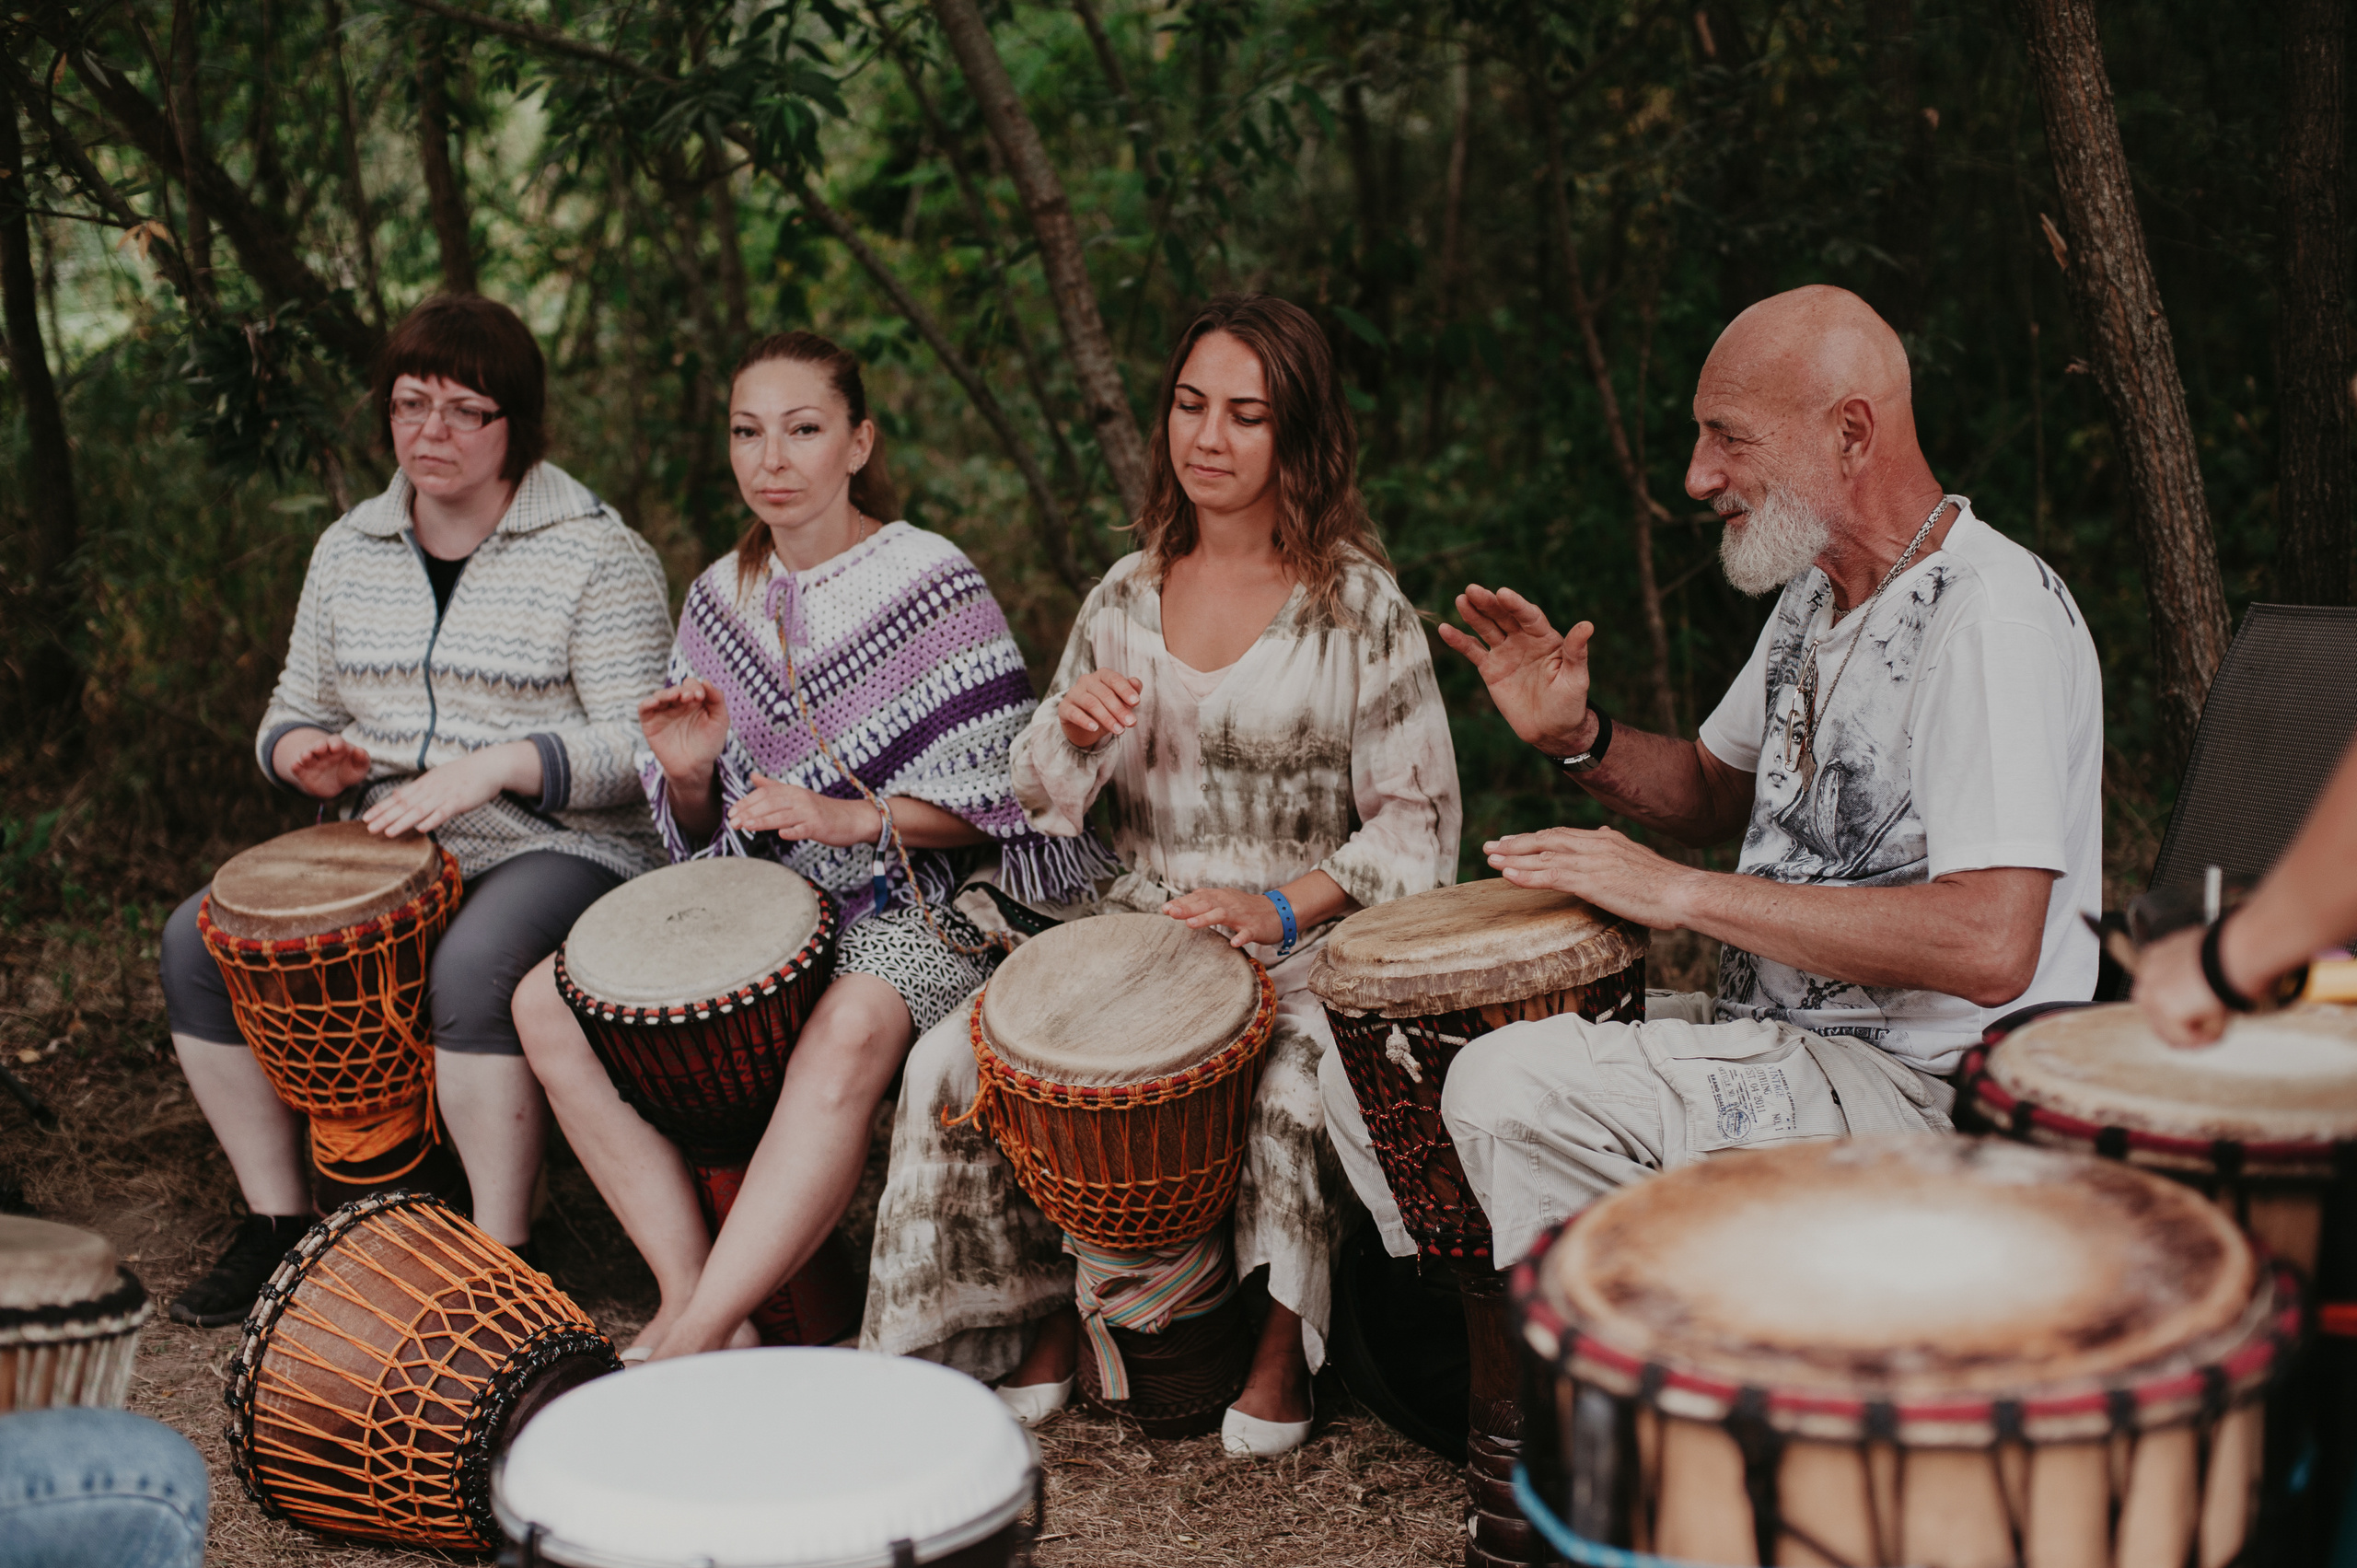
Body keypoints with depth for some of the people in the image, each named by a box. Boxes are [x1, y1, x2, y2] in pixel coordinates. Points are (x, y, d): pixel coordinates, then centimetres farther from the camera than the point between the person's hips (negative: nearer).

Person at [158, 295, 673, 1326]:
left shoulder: (595, 554, -5)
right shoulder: (350, 551, 13)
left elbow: (641, 744, -11)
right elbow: (297, 708, 20)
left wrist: (497, 765, -25)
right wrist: (300, 750, -4)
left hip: (558, 848, -6)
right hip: (386, 850, 6)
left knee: (473, 968, -37)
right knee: (198, 940, -13)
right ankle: (277, 1221, -1)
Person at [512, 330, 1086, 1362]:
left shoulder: (934, 586, -7)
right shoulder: (720, 598, 10)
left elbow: (993, 797, -8)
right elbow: (706, 829, 15)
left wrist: (854, 818, -23)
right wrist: (689, 773, -9)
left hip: (911, 903, -6)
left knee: (850, 1028, -39)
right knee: (549, 1000, -14)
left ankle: (694, 1340, -34)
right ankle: (690, 1292, -17)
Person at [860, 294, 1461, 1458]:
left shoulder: (1359, 607, -3)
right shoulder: (1126, 597, 11)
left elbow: (1418, 825, -6)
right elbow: (1042, 804, 14)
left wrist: (1283, 907, -21)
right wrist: (1071, 724, -10)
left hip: (1305, 950, -4)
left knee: (1297, 1080, -35)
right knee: (959, 1060, -18)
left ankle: (1285, 1344, -8)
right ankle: (1046, 1319, 3)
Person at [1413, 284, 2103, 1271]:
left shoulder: (1993, 618, -21)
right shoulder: (1818, 591, 9)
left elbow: (1988, 948, -31)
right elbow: (1717, 790, 24)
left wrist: (1686, 894, -25)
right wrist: (1579, 739, 1)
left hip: (1929, 1094, -10)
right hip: (1798, 1038, 10)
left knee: (1506, 1088, -23)